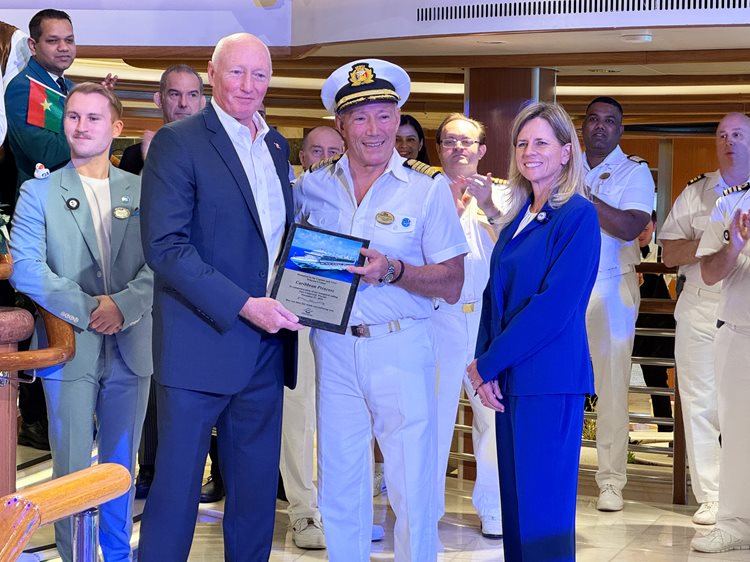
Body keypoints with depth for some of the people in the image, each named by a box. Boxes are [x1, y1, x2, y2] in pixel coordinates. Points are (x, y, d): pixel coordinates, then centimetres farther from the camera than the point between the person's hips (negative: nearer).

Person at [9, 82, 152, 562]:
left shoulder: (141, 191, 8)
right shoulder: (39, 193, 3)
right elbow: (25, 268, -7)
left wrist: (123, 305, -17)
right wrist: (88, 309, -15)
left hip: (131, 347, 2)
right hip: (71, 348, -2)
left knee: (122, 464, 12)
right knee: (72, 468, 0)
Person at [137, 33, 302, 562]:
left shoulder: (276, 145, 14)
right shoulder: (178, 142, -7)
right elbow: (165, 245, -15)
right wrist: (244, 306, -20)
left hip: (266, 346, 6)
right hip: (201, 344, -6)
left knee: (256, 491, 12)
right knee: (176, 487, -1)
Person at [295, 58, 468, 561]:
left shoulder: (428, 187, -3)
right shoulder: (313, 185, 7)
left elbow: (452, 284, -5)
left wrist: (392, 271, -20)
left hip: (400, 347, -3)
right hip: (333, 347, 3)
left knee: (413, 487, -1)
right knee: (339, 488, 11)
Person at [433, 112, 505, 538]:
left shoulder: (500, 193, 11)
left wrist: (490, 209, -18)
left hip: (489, 315, 1)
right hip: (439, 315, -1)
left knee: (494, 411, 0)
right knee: (434, 409, 0)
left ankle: (493, 508, 12)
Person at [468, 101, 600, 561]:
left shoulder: (578, 216, -8)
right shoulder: (517, 218, 16)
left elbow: (555, 304, -16)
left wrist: (488, 364, -12)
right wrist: (485, 362, -2)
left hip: (550, 380, -8)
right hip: (510, 378, 8)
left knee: (543, 512, -5)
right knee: (515, 503, 11)